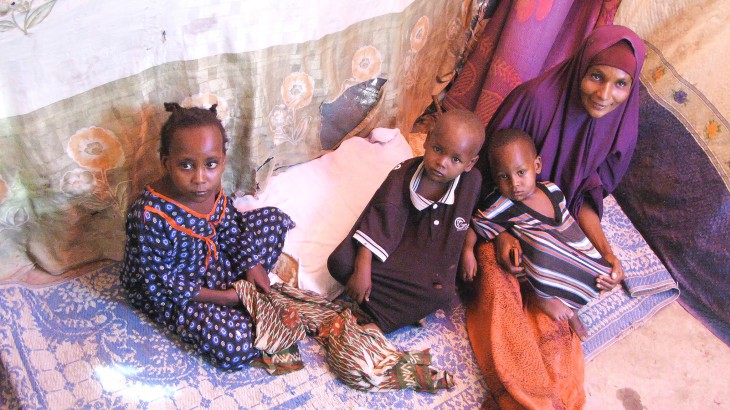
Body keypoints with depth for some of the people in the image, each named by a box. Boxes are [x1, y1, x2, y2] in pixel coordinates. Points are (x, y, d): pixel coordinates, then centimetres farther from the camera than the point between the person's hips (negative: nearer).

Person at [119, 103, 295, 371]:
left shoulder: (212, 189, -16)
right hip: (169, 296, -7)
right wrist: (219, 297, -21)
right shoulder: (151, 217, -36)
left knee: (273, 218, 6)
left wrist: (252, 265, -8)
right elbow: (159, 285, -25)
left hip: (213, 262, 7)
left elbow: (229, 231, 5)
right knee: (235, 347, -25)